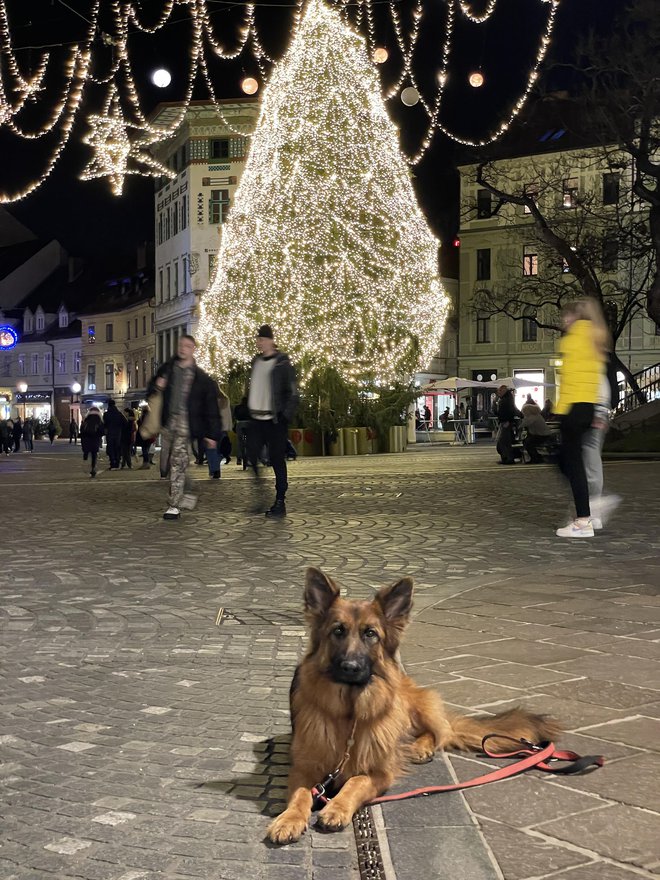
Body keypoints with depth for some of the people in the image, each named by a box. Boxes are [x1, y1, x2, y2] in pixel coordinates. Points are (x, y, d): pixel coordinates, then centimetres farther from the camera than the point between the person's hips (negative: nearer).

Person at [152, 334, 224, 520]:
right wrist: (156, 385, -5)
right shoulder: (168, 368, 9)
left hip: (185, 422, -5)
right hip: (168, 421, 5)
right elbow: (152, 389, 21)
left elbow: (211, 406, -1)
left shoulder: (200, 377, -2)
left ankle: (175, 505, -5)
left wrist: (212, 434, -5)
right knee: (166, 464, 8)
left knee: (177, 462, -11)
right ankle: (187, 491, 29)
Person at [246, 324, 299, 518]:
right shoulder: (256, 362, 13)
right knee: (251, 458, 1)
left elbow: (292, 393, -9)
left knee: (277, 460, -3)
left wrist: (285, 417, -15)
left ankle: (280, 503, 3)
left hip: (275, 420, -6)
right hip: (257, 420, 6)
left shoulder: (282, 363, -7)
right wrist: (249, 411, 13)